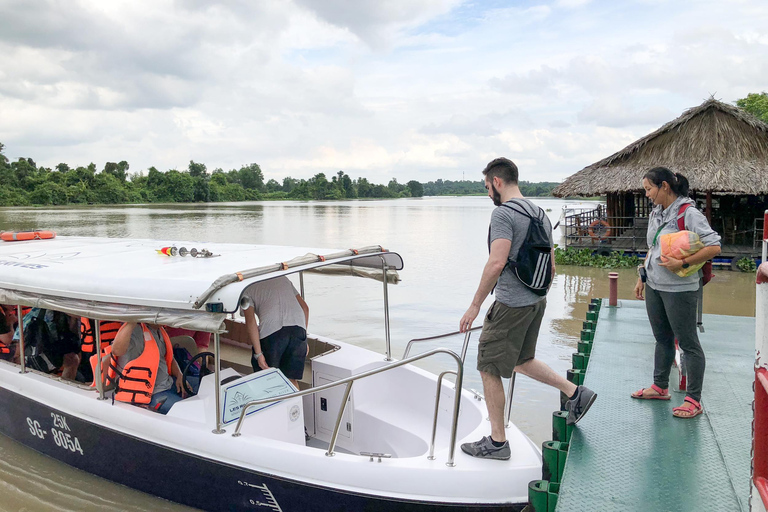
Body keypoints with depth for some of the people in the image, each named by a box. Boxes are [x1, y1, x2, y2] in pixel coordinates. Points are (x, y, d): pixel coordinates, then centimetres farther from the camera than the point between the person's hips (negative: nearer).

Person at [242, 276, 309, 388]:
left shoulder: (247, 289, 15)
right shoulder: (282, 278, 30)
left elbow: (250, 321, -2)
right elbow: (305, 307, 25)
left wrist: (258, 353, -5)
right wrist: (303, 339, 28)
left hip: (272, 330, -4)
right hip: (298, 328, 4)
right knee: (291, 378, 15)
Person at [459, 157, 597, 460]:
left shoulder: (503, 213, -15)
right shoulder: (540, 214, 13)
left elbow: (497, 263, -26)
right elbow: (551, 268, 17)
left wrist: (475, 305, -21)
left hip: (511, 305, -9)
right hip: (537, 302, 9)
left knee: (489, 369, 2)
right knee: (521, 359, 27)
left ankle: (497, 442, 10)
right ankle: (575, 393, 23)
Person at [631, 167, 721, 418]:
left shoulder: (688, 213, -15)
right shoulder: (656, 213, 10)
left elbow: (714, 247, -20)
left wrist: (682, 263, -25)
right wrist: (642, 277, 16)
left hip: (679, 289, -8)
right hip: (654, 287, 8)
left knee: (688, 343, 1)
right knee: (663, 339, 19)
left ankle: (693, 400, 10)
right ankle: (660, 387, 32)